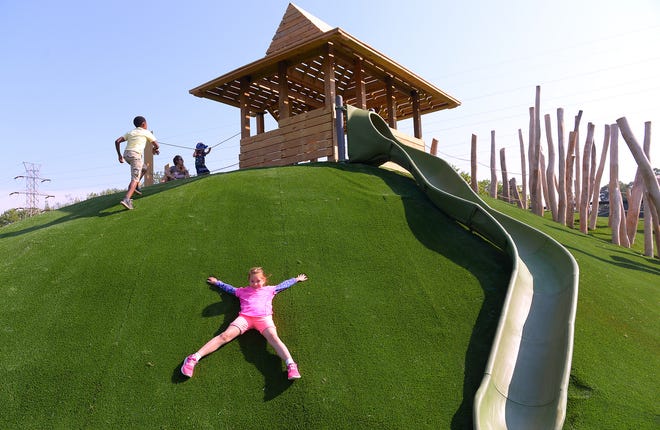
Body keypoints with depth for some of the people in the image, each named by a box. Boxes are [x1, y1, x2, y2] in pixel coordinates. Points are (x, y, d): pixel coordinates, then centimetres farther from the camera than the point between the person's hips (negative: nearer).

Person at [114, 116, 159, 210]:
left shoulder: (130, 132, 22)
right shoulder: (146, 132, 10)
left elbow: (117, 141, 13)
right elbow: (156, 145, 8)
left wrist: (119, 155, 19)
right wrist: (154, 149, 31)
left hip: (126, 154, 7)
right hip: (135, 155, -6)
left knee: (143, 169, 30)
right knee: (135, 179, -13)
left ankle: (134, 187, 19)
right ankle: (126, 199, -31)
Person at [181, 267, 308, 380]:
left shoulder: (269, 290, 30)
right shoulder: (243, 291, 31)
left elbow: (283, 285, 43)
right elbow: (229, 288, 45)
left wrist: (296, 279, 51)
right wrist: (217, 282, 52)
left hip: (264, 317, -1)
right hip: (245, 317, 1)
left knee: (273, 337, -30)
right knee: (225, 335, -21)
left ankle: (291, 366, -48)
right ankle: (194, 359, -30)